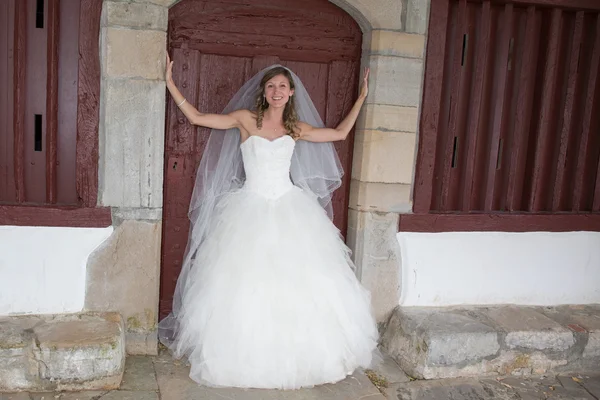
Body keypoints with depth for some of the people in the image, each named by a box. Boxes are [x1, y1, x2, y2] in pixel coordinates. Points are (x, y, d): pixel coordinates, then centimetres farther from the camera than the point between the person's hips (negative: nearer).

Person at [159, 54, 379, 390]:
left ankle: (295, 356, 15)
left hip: (290, 210, 2)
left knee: (300, 284, -2)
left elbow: (340, 133, 18)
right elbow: (197, 117, 2)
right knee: (247, 284, -3)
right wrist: (170, 83, 1)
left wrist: (362, 97, 21)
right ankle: (247, 358, 12)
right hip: (251, 209, -2)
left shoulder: (296, 128, 10)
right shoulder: (246, 118, 2)